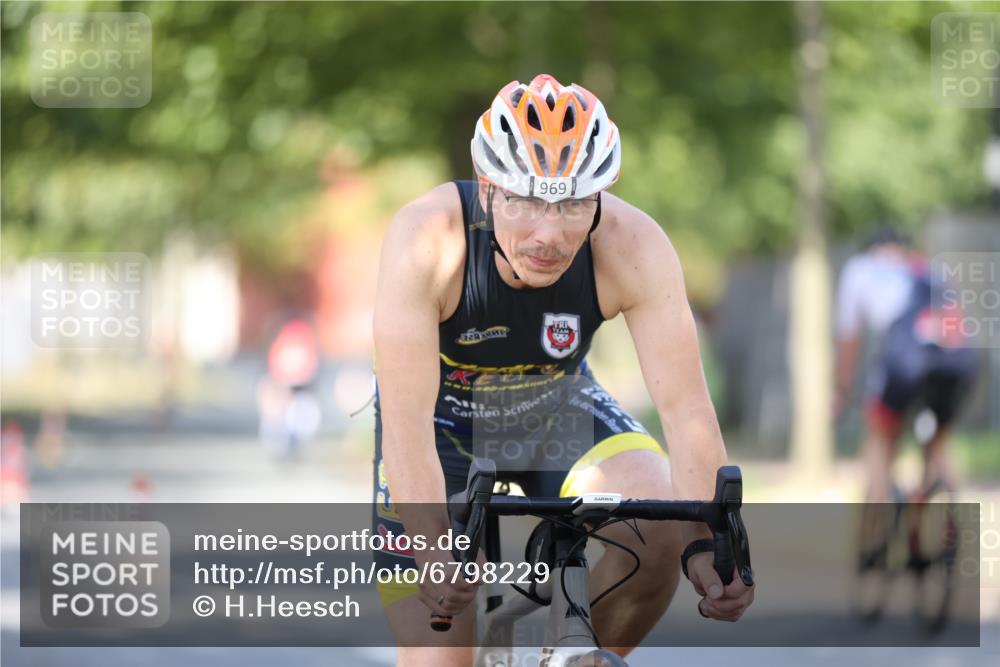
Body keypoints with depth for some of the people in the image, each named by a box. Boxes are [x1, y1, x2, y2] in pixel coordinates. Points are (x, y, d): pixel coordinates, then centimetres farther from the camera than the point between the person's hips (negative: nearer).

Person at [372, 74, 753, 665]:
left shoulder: (633, 247, -30)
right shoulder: (428, 239, -35)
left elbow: (686, 406, -32)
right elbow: (406, 420, -38)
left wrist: (705, 545, -46)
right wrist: (434, 554, -52)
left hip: (557, 407, 2)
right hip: (443, 415, -2)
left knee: (663, 527, -27)